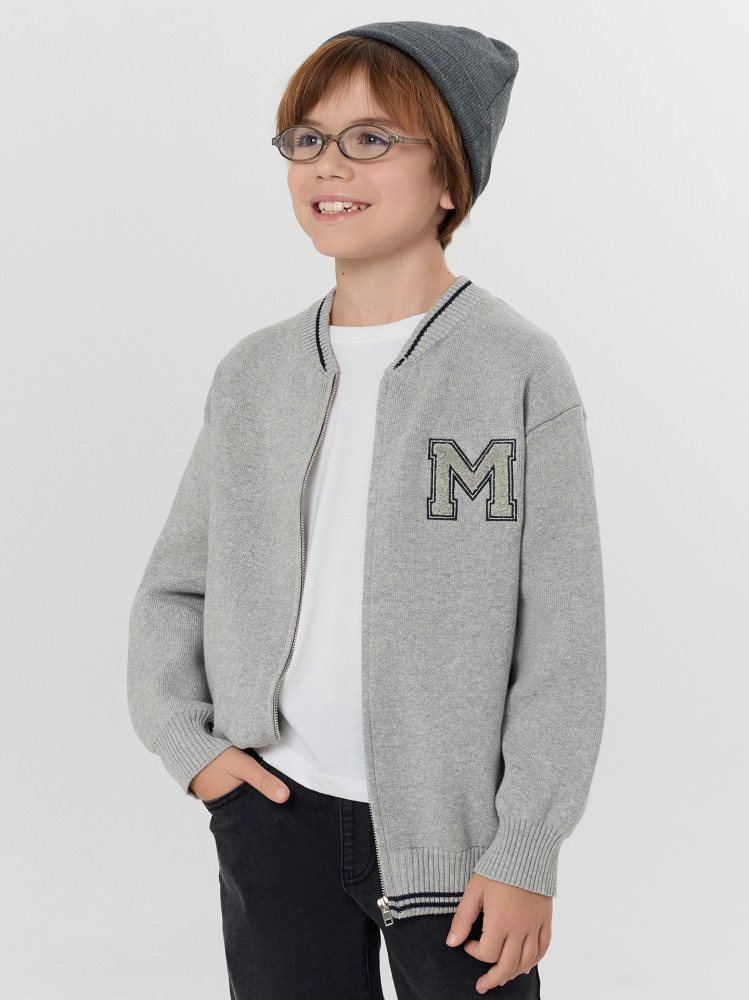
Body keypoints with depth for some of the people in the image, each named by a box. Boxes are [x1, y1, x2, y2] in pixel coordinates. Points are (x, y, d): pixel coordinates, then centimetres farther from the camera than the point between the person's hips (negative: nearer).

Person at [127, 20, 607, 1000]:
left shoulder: (519, 369, -8)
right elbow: (173, 587, 13)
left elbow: (564, 638, -9)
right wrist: (186, 742, -1)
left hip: (457, 826, -3)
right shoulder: (253, 373, 4)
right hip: (277, 813, 3)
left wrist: (527, 854, -10)